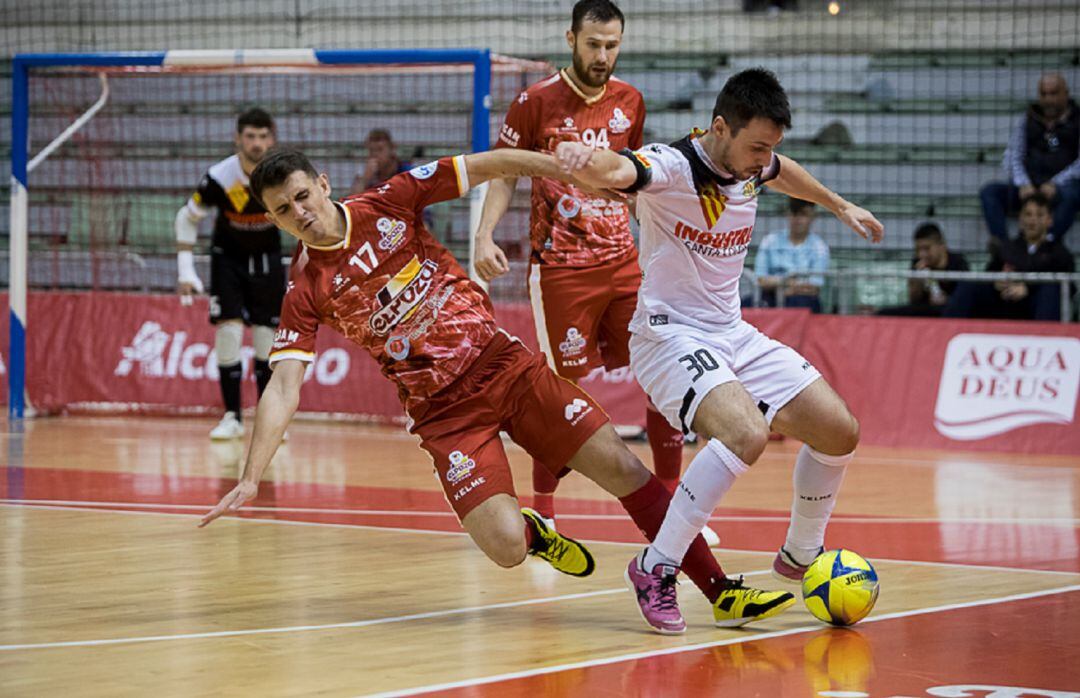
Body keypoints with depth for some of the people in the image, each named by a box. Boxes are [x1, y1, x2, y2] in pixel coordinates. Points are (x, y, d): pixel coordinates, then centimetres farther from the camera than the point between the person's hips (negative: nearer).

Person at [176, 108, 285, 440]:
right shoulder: (219, 177, -24)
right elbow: (187, 218, -9)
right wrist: (185, 271, -12)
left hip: (267, 259, 1)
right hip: (227, 259, -1)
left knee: (267, 337, -1)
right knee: (228, 331, -12)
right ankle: (232, 417, -4)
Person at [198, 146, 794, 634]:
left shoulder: (388, 203, -2)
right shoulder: (305, 291, -5)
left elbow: (488, 166, -2)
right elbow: (283, 388, -10)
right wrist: (250, 479, -21)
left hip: (501, 364, 2)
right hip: (443, 411, -2)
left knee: (622, 467, -8)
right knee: (506, 547, -19)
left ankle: (722, 592, 0)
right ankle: (534, 532, 20)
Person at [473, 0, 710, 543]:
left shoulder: (630, 102, 8)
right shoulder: (536, 102, -5)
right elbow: (504, 175, 0)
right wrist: (484, 237, -13)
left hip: (623, 261, 4)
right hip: (560, 268, -4)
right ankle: (542, 510, 15)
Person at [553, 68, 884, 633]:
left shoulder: (751, 165, 2)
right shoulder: (671, 167, -21)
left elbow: (783, 173, 29)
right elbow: (613, 170, -44)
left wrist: (840, 207, 42)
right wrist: (583, 157, -67)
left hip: (733, 336, 8)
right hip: (670, 336, -8)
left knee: (839, 432, 5)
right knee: (746, 434, -33)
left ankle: (800, 556, 29)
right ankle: (656, 568, -20)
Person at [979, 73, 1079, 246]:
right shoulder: (1028, 121, 17)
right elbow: (1012, 158, 9)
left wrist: (1056, 184, -20)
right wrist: (1023, 185, -11)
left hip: (1061, 188, -4)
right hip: (1029, 188, 4)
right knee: (990, 191, -20)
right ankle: (1000, 244, -38)